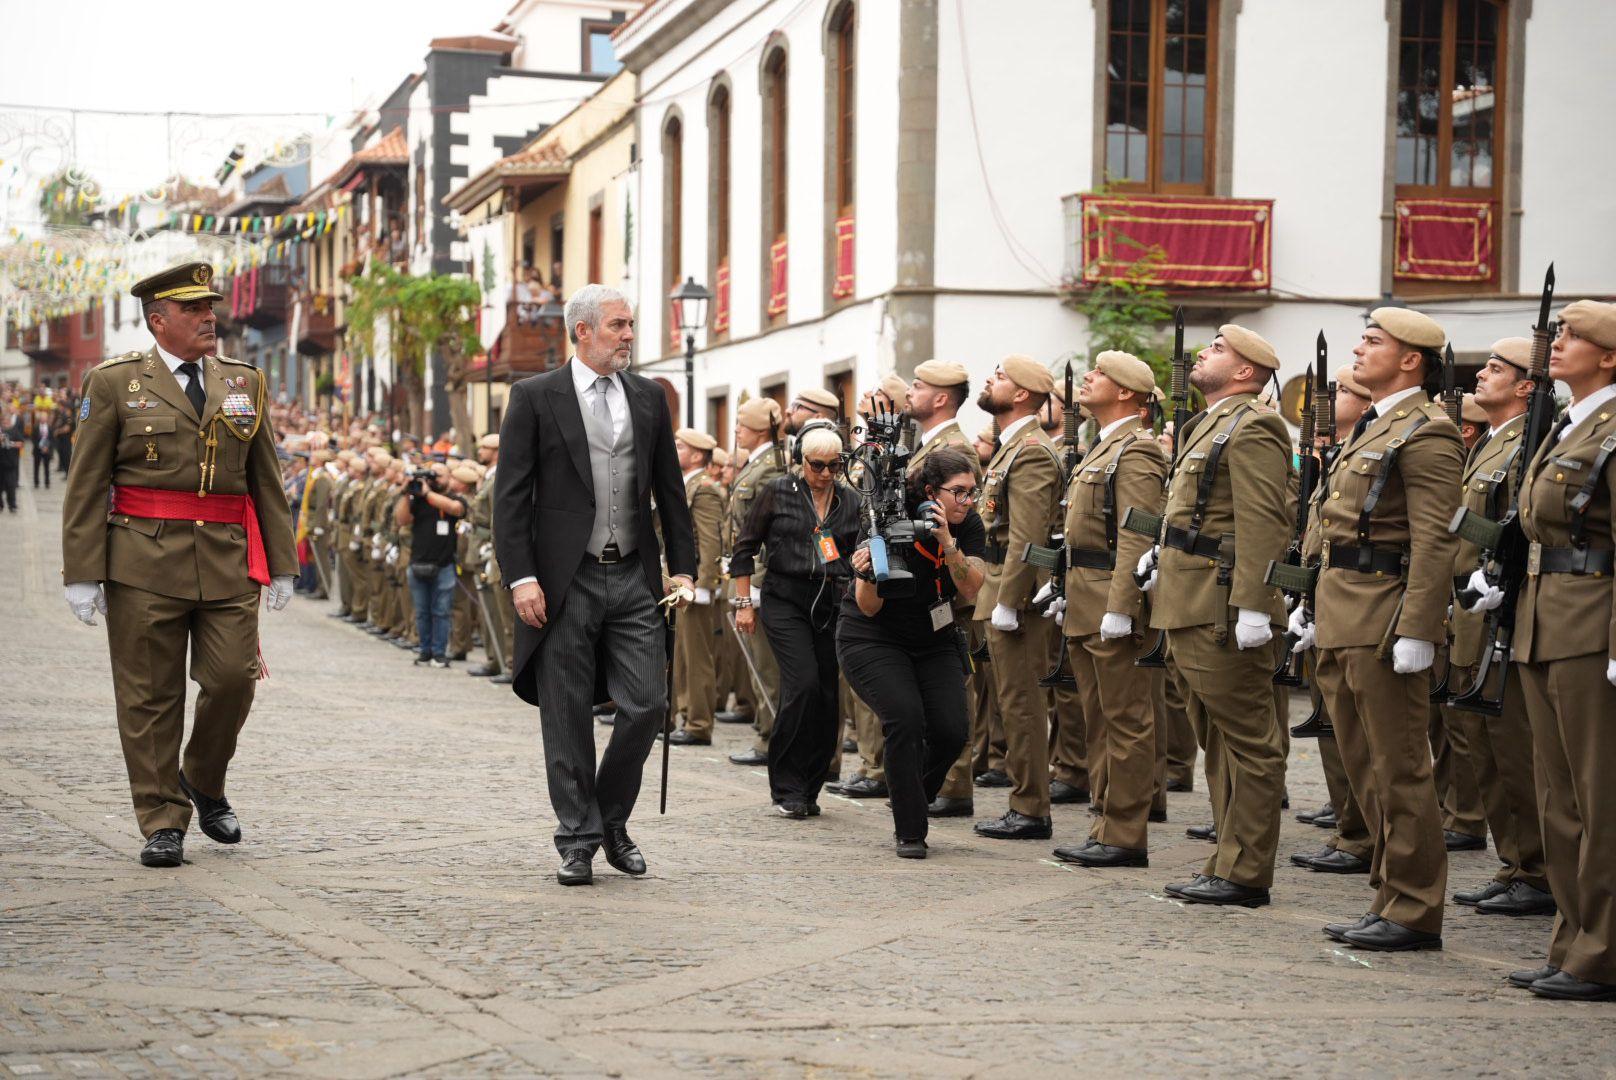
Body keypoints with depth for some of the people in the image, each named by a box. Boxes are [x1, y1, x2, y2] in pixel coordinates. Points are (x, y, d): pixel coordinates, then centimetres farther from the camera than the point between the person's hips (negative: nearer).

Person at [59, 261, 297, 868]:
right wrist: (83, 572, -6)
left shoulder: (244, 383, 13)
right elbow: (86, 487, 0)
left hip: (229, 562, 3)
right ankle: (162, 823, 11)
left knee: (233, 678, -5)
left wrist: (280, 564, 9)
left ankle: (204, 782, 22)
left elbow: (266, 481, 14)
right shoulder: (115, 384, 2)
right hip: (144, 561, -2)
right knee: (150, 696, 1)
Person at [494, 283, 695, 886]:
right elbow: (511, 495, -4)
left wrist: (683, 568, 8)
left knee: (647, 706, -1)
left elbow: (670, 490, 15)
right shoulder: (535, 397, -1)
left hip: (634, 578, 3)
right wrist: (521, 578, -12)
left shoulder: (649, 398, 11)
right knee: (568, 719, 2)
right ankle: (578, 841, 13)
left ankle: (611, 819, 20)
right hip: (565, 582, -3)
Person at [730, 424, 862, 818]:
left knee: (828, 696, 0)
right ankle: (786, 789, -6)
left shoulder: (850, 501, 8)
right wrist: (744, 603, 2)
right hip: (786, 602, -4)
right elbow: (745, 547, 4)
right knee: (803, 684, -18)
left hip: (833, 605, 4)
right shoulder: (778, 491, 0)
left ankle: (808, 791, 13)